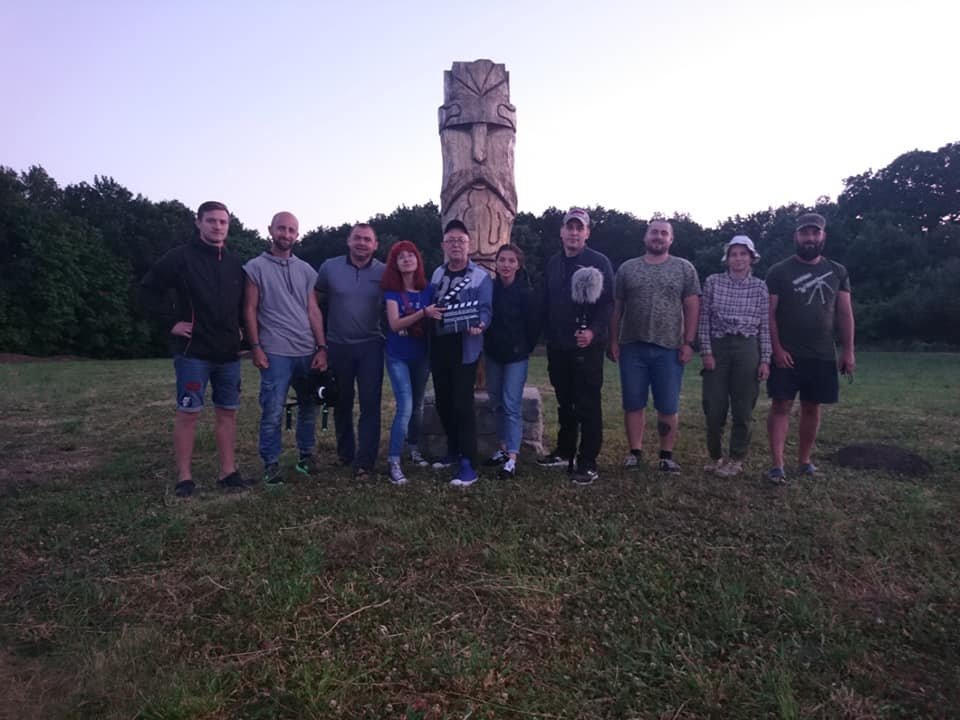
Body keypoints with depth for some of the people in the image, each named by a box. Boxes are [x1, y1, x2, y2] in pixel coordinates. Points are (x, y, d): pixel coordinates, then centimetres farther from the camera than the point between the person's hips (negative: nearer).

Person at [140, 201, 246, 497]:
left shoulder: (235, 264, 11)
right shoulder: (181, 257, -5)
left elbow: (243, 302, 24)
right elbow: (149, 287, -4)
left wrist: (239, 328, 11)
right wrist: (171, 321, -9)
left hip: (228, 352, 5)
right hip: (193, 352, -5)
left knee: (227, 412, 8)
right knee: (188, 412, -1)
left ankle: (228, 472, 16)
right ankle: (184, 478, 7)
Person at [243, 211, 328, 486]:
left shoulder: (306, 270, 13)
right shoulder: (256, 267, 2)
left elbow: (313, 310, 10)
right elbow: (250, 310, 0)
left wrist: (321, 347, 2)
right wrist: (256, 347, -8)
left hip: (308, 352, 4)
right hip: (275, 353, -4)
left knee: (309, 407, 9)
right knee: (272, 412, -1)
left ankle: (306, 456, 23)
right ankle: (271, 464, 10)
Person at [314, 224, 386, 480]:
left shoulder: (384, 272, -3)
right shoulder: (330, 267, -1)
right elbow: (317, 302, 8)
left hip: (370, 346, -1)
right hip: (337, 346, 2)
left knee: (370, 404, -4)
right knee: (341, 402, 15)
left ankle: (364, 462, 2)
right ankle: (345, 451, 33)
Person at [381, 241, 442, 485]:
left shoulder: (428, 289, 0)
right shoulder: (391, 291, -8)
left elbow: (434, 321, 6)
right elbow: (394, 324, -20)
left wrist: (435, 317, -17)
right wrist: (423, 312, -31)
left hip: (421, 355, 4)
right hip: (398, 357, -3)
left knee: (418, 405, 16)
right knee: (405, 407, -14)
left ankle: (414, 449, 35)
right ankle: (393, 462, -8)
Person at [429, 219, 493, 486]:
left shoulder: (481, 276, -4)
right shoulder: (437, 274, 13)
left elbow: (485, 309, -14)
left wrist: (479, 325, -33)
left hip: (464, 348, -6)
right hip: (439, 347, 6)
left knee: (462, 404, -11)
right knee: (443, 403, 14)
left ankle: (467, 465, -6)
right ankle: (454, 451, 32)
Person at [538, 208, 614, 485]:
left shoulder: (599, 262, -5)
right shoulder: (553, 263, 13)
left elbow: (607, 302, -12)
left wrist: (593, 331, -26)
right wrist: (549, 335, 12)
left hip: (587, 346, -6)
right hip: (558, 346, 6)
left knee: (588, 405, -2)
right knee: (565, 403, 16)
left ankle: (588, 463, 6)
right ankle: (564, 452, 29)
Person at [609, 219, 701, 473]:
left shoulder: (684, 268, 6)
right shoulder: (627, 269, 8)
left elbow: (692, 308, 2)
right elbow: (616, 308, 8)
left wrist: (688, 342, -5)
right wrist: (613, 341, 2)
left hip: (669, 349, -1)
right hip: (632, 347, 1)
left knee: (669, 406, 4)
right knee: (633, 404, 6)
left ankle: (667, 455, 15)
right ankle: (635, 452, 17)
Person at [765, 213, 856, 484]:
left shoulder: (837, 272, 9)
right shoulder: (779, 271, -1)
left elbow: (845, 314, 9)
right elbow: (769, 314, -4)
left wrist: (848, 351, 2)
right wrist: (777, 349, -12)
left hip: (823, 355, 4)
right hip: (787, 354, -3)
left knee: (812, 407, 10)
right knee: (781, 405, -6)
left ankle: (804, 459, 23)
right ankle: (777, 465, -3)